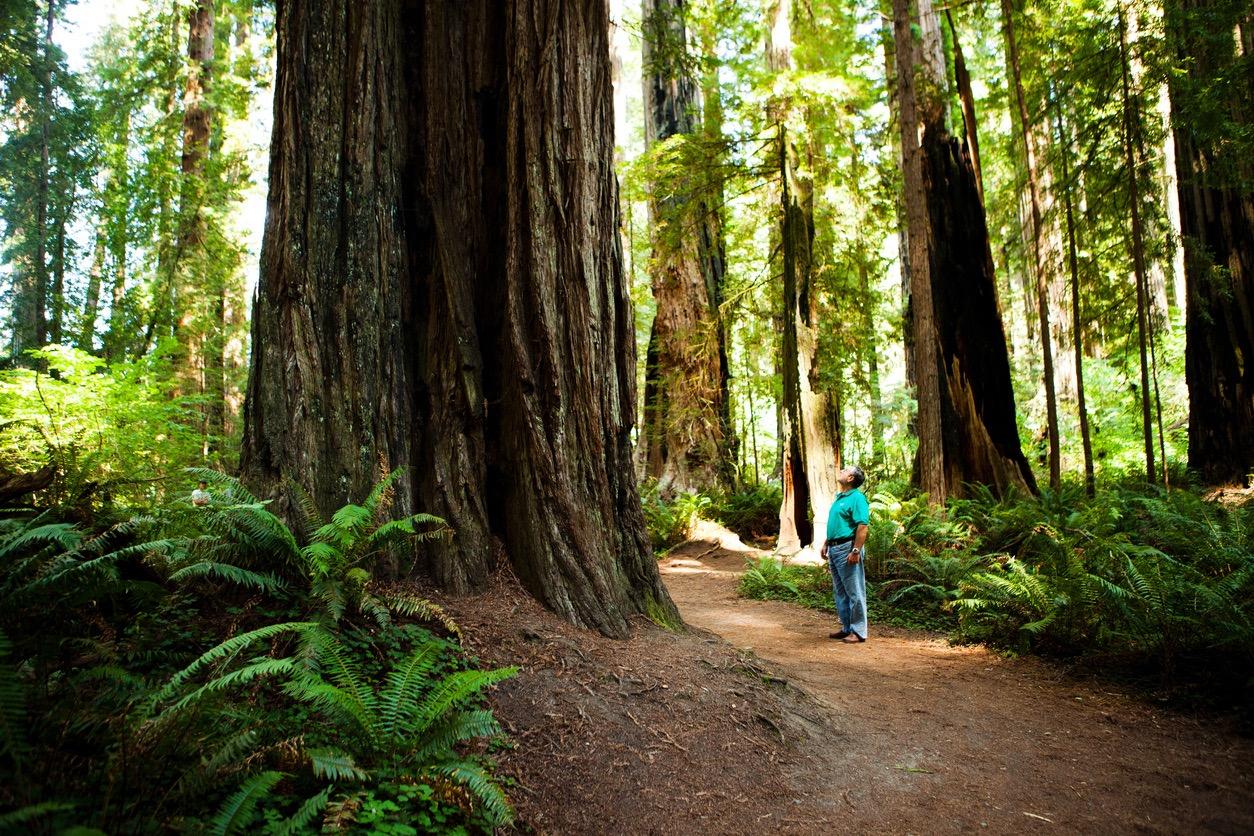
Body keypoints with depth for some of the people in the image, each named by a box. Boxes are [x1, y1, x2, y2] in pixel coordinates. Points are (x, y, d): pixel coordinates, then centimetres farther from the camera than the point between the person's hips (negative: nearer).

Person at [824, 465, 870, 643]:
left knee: (854, 592, -3)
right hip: (834, 549, 10)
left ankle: (858, 631, 3)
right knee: (840, 592, 15)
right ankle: (847, 628, 23)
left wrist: (856, 551, -24)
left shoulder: (857, 498, -13)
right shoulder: (839, 497, 17)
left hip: (847, 549, -10)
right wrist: (826, 544, 20)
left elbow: (862, 526, -20)